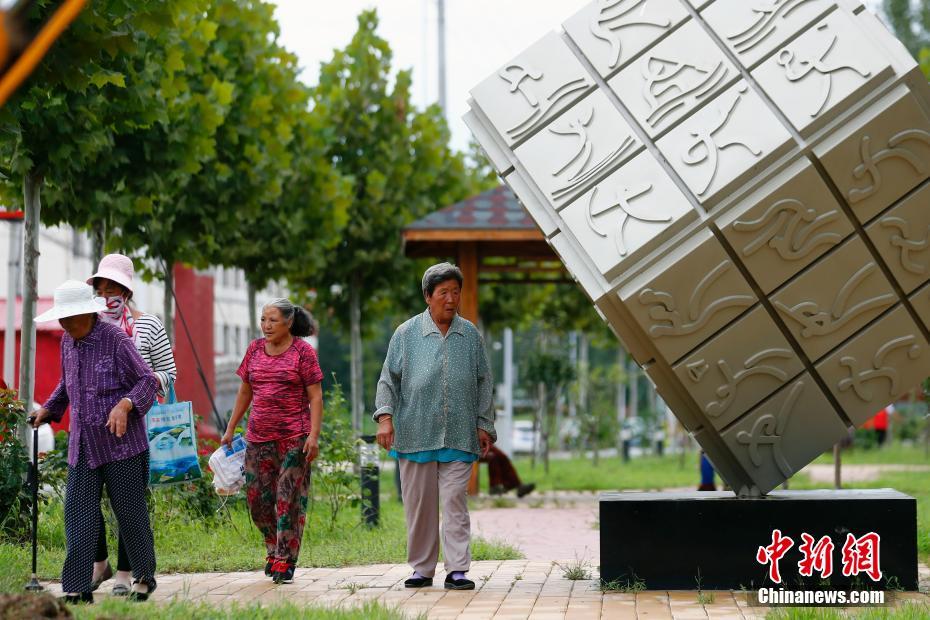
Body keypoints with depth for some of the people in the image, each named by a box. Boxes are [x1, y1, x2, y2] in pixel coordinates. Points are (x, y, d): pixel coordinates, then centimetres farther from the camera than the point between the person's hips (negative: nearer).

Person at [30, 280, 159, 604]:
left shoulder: (116, 340, -11)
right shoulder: (67, 342, 11)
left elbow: (147, 381, -11)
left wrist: (124, 405, -25)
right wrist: (48, 409, 22)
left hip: (121, 444, -6)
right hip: (82, 446, 6)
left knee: (130, 513, 3)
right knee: (78, 516, -2)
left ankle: (144, 577, 19)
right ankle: (77, 588, -2)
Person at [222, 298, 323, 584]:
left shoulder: (303, 351, -3)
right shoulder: (255, 349, 11)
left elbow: (315, 396, -5)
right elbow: (245, 392, 18)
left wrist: (314, 435, -14)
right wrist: (230, 430, 15)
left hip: (294, 437, -5)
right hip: (258, 437, 5)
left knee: (289, 499, -4)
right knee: (257, 496, 5)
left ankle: (284, 561, 0)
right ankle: (273, 547, 25)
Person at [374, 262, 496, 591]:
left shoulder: (470, 335, 10)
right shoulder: (406, 334, 5)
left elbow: (483, 383, 15)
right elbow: (388, 379, 6)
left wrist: (484, 425, 10)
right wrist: (385, 417, -6)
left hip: (458, 437, 0)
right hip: (415, 434, 0)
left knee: (455, 501, -6)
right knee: (419, 504, 4)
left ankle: (457, 570, -6)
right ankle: (422, 568, 14)